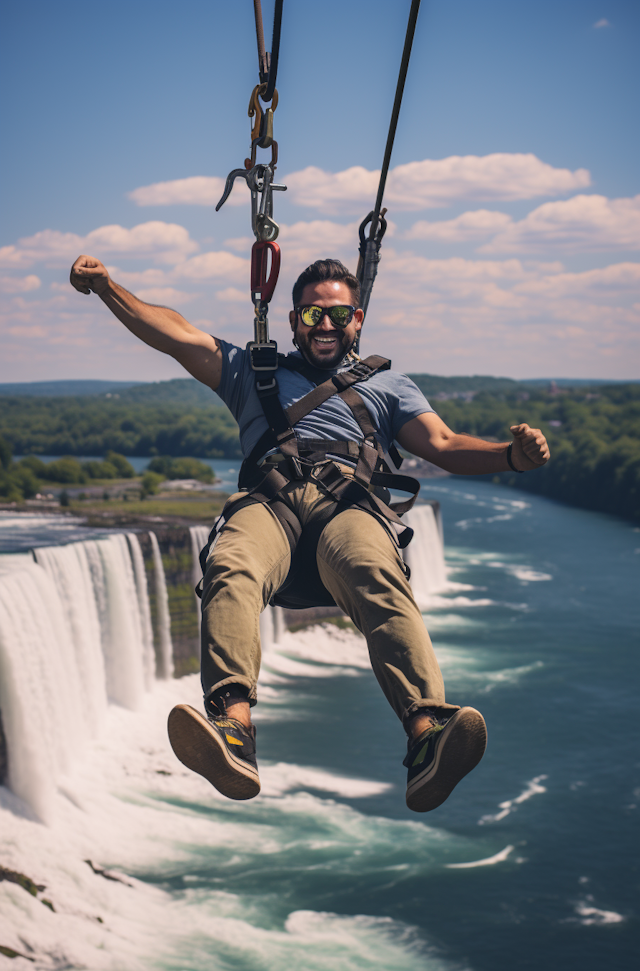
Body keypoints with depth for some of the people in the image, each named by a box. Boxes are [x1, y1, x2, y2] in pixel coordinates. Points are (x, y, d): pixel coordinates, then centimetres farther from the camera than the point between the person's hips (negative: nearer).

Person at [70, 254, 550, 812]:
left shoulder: (386, 384, 34)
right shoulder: (254, 372, 37)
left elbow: (442, 446, 19)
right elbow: (176, 335, 31)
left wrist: (512, 454, 0)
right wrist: (106, 287, 20)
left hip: (350, 503, -1)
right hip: (268, 503, 1)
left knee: (376, 577, -38)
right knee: (231, 570, -37)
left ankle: (427, 730, -61)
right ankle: (233, 729, -59)